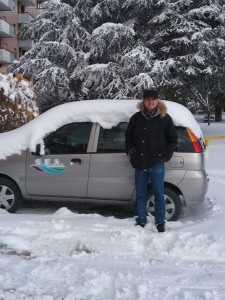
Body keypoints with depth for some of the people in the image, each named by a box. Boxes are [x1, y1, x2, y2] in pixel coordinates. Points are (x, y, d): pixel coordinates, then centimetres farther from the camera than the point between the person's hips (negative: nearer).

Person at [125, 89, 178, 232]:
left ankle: (160, 223, 12)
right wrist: (131, 151, 1)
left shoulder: (165, 118, -1)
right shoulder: (136, 118, 5)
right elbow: (128, 137, 15)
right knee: (141, 195, 10)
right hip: (140, 163, 3)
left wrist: (166, 155, -2)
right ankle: (141, 221, 22)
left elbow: (173, 139, 6)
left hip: (157, 163, -3)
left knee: (159, 194, 1)